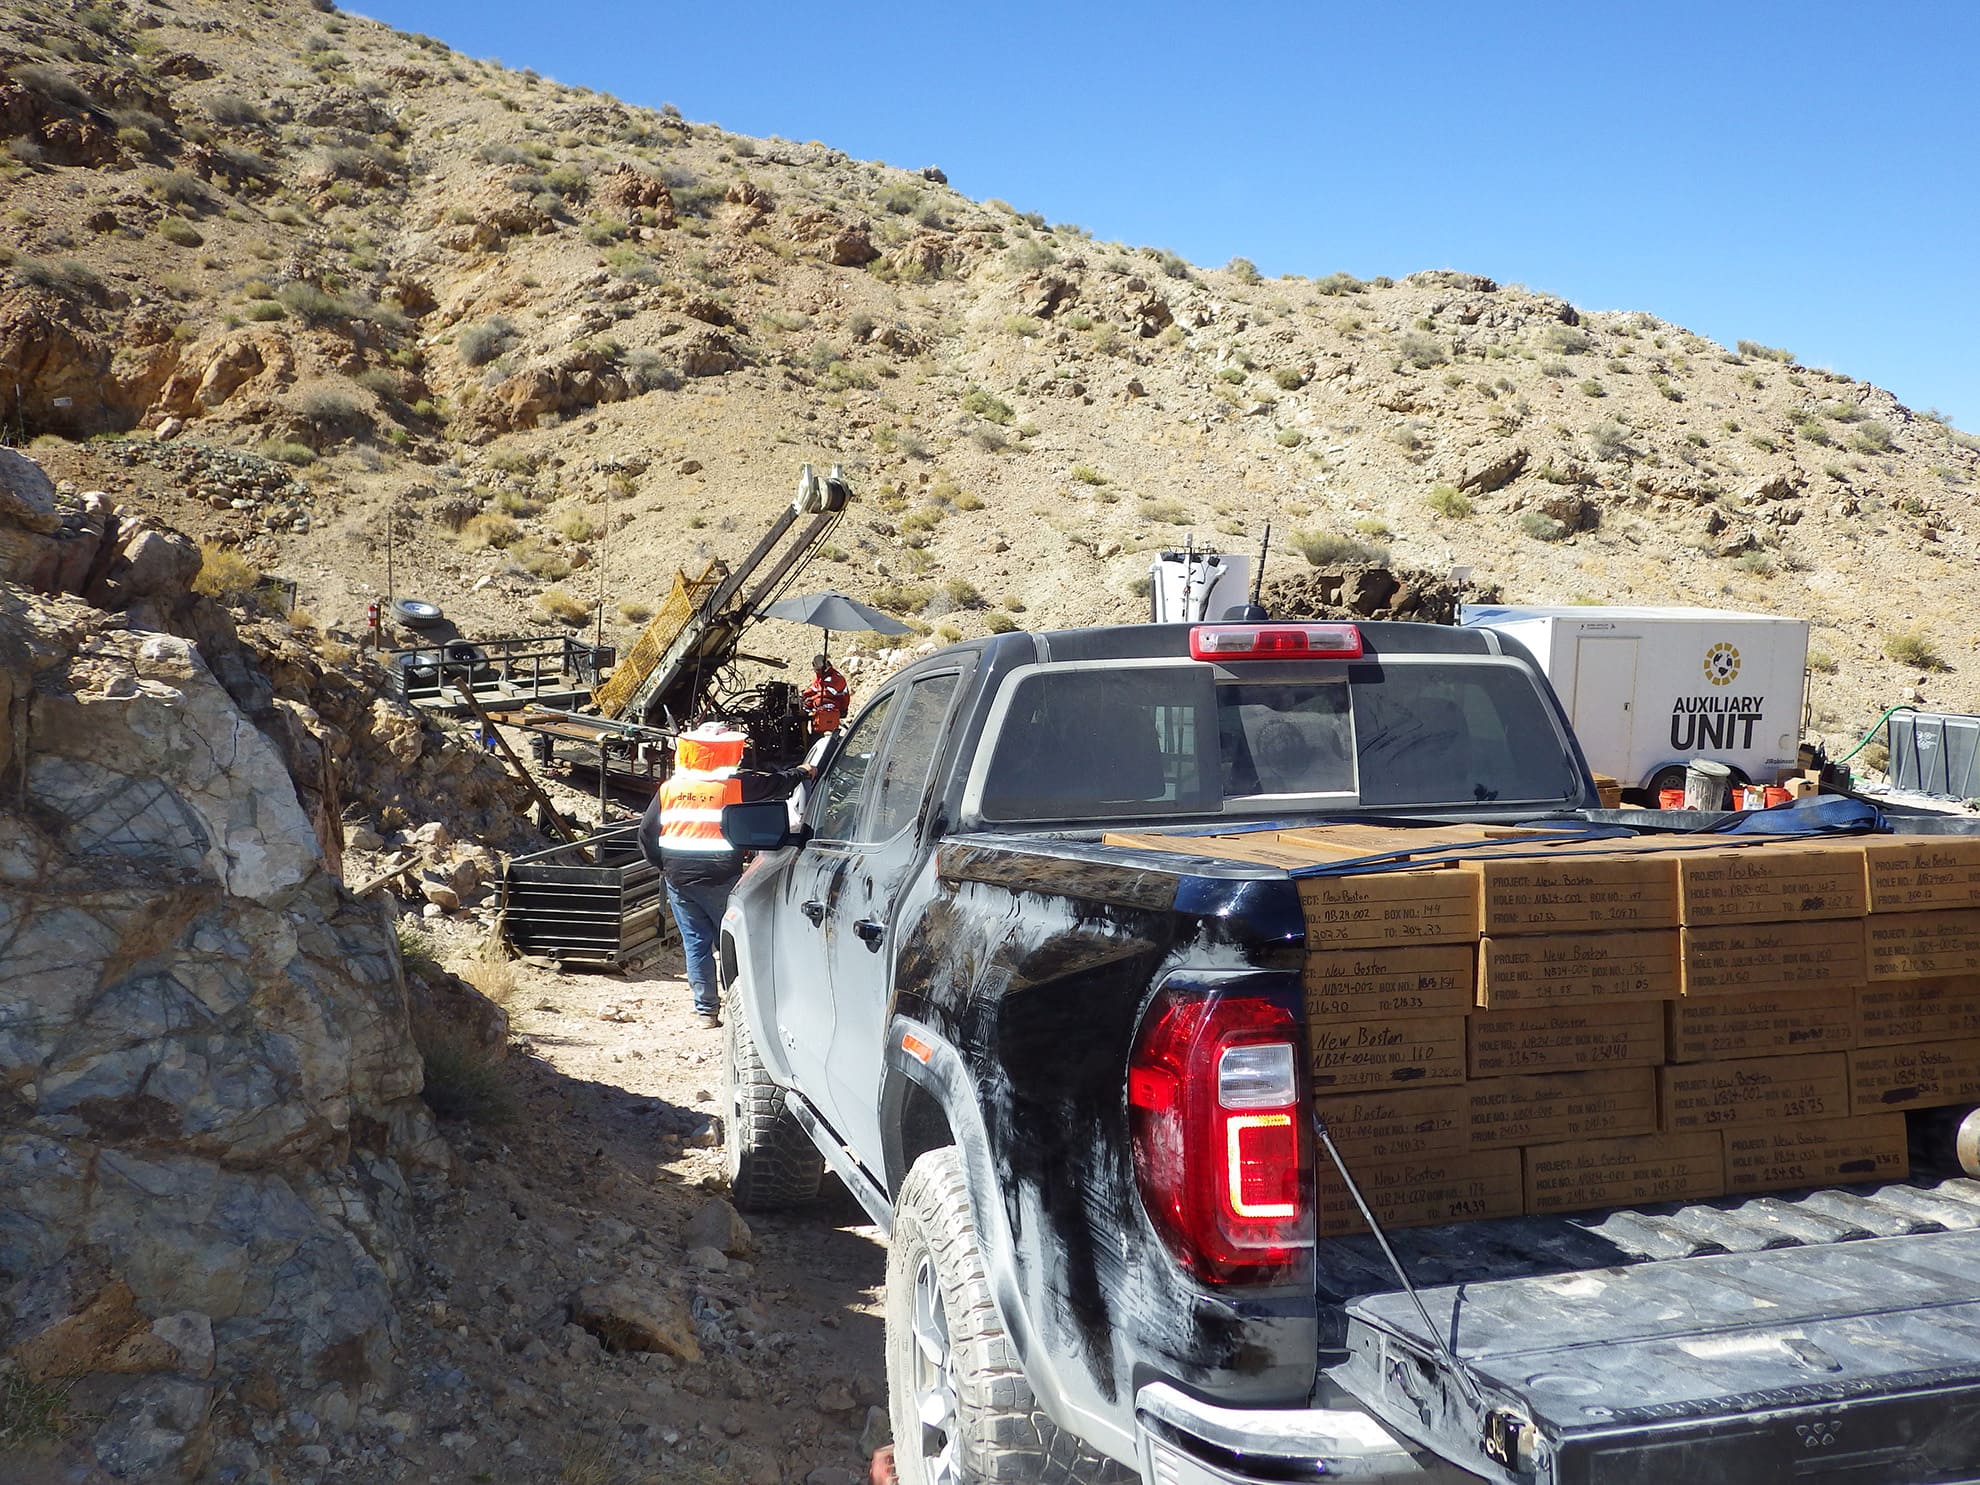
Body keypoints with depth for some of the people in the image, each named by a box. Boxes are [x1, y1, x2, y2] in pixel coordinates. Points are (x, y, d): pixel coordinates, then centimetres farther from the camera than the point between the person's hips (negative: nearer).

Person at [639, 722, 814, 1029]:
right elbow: (777, 784, 6)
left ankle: (705, 1009, 9)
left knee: (695, 942, 8)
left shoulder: (669, 789, 4)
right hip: (721, 879, -3)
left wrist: (664, 866, 20)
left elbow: (646, 834, 8)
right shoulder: (738, 785, -6)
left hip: (679, 879, 3)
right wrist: (802, 772, 25)